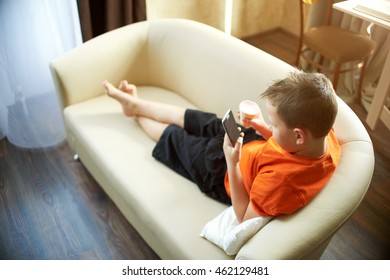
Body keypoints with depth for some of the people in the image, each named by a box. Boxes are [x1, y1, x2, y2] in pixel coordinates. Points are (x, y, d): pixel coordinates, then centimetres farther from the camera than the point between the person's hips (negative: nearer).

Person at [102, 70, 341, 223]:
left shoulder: (283, 179, -45)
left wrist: (232, 163, -34)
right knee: (191, 118, 19)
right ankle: (135, 104, 46)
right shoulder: (325, 133, -23)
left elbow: (245, 218, -28)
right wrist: (262, 127, -15)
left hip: (223, 173, -6)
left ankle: (136, 111, 49)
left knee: (173, 137, 14)